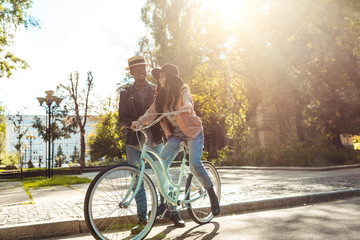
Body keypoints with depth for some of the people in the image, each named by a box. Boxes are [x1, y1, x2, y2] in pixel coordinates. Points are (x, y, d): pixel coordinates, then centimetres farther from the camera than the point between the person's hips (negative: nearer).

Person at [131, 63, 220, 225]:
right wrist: (139, 121, -25)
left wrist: (186, 107, -54)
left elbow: (188, 100, -30)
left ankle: (211, 193, 2)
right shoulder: (160, 96, 5)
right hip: (175, 134, 5)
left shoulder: (182, 90, -9)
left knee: (194, 164, -22)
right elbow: (151, 112, -5)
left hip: (192, 131, -5)